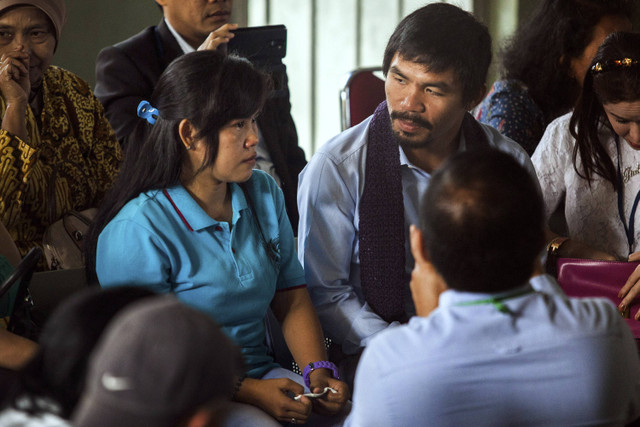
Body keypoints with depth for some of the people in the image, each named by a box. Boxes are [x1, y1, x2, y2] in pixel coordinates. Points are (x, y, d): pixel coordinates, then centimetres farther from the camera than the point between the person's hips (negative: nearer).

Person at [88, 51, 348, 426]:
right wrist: (248, 392, -21)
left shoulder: (264, 195, 10)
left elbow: (293, 300, 12)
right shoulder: (138, 231, -14)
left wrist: (318, 372, -8)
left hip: (262, 375, 6)